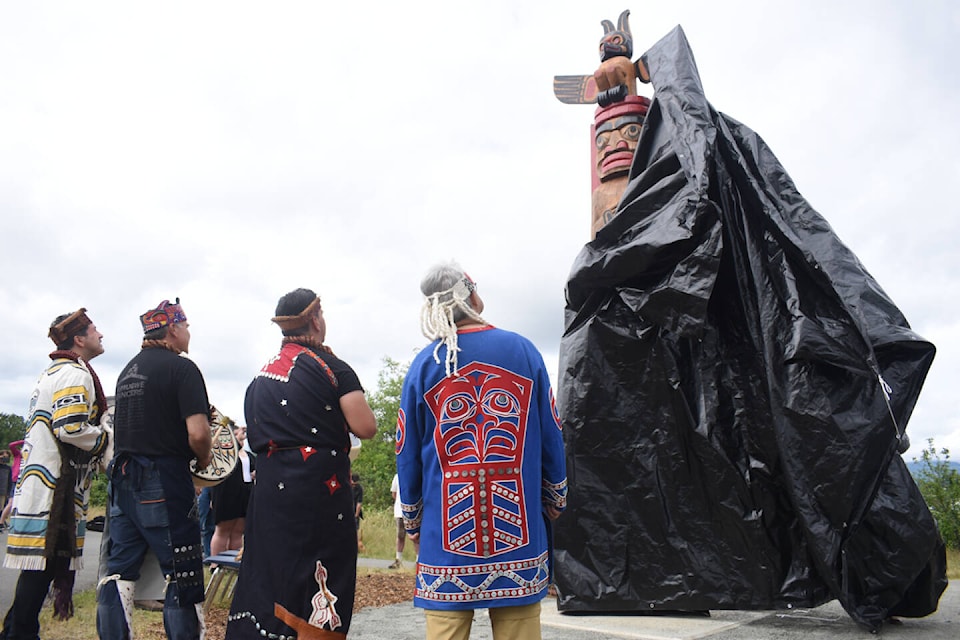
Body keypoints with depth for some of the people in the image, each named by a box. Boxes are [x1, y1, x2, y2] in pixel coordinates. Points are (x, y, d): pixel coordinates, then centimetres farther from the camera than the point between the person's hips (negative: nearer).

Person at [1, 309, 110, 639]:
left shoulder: (52, 373, 21)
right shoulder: (75, 374, -13)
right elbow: (72, 428, -23)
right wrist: (109, 439, -9)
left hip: (42, 479, 10)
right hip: (56, 485, -10)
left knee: (41, 563, 14)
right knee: (48, 561, -5)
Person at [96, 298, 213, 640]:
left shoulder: (128, 369, 14)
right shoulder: (181, 367, -12)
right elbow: (197, 433, -20)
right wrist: (203, 460, -3)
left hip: (121, 478, 8)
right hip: (163, 483, -8)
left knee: (119, 570, 12)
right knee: (182, 576, 1)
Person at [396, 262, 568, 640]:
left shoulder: (423, 365, -1)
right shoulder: (523, 351, 0)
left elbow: (408, 457, 3)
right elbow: (552, 440, 3)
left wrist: (413, 524, 16)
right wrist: (554, 505, 16)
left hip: (446, 533, 0)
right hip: (518, 530, 0)